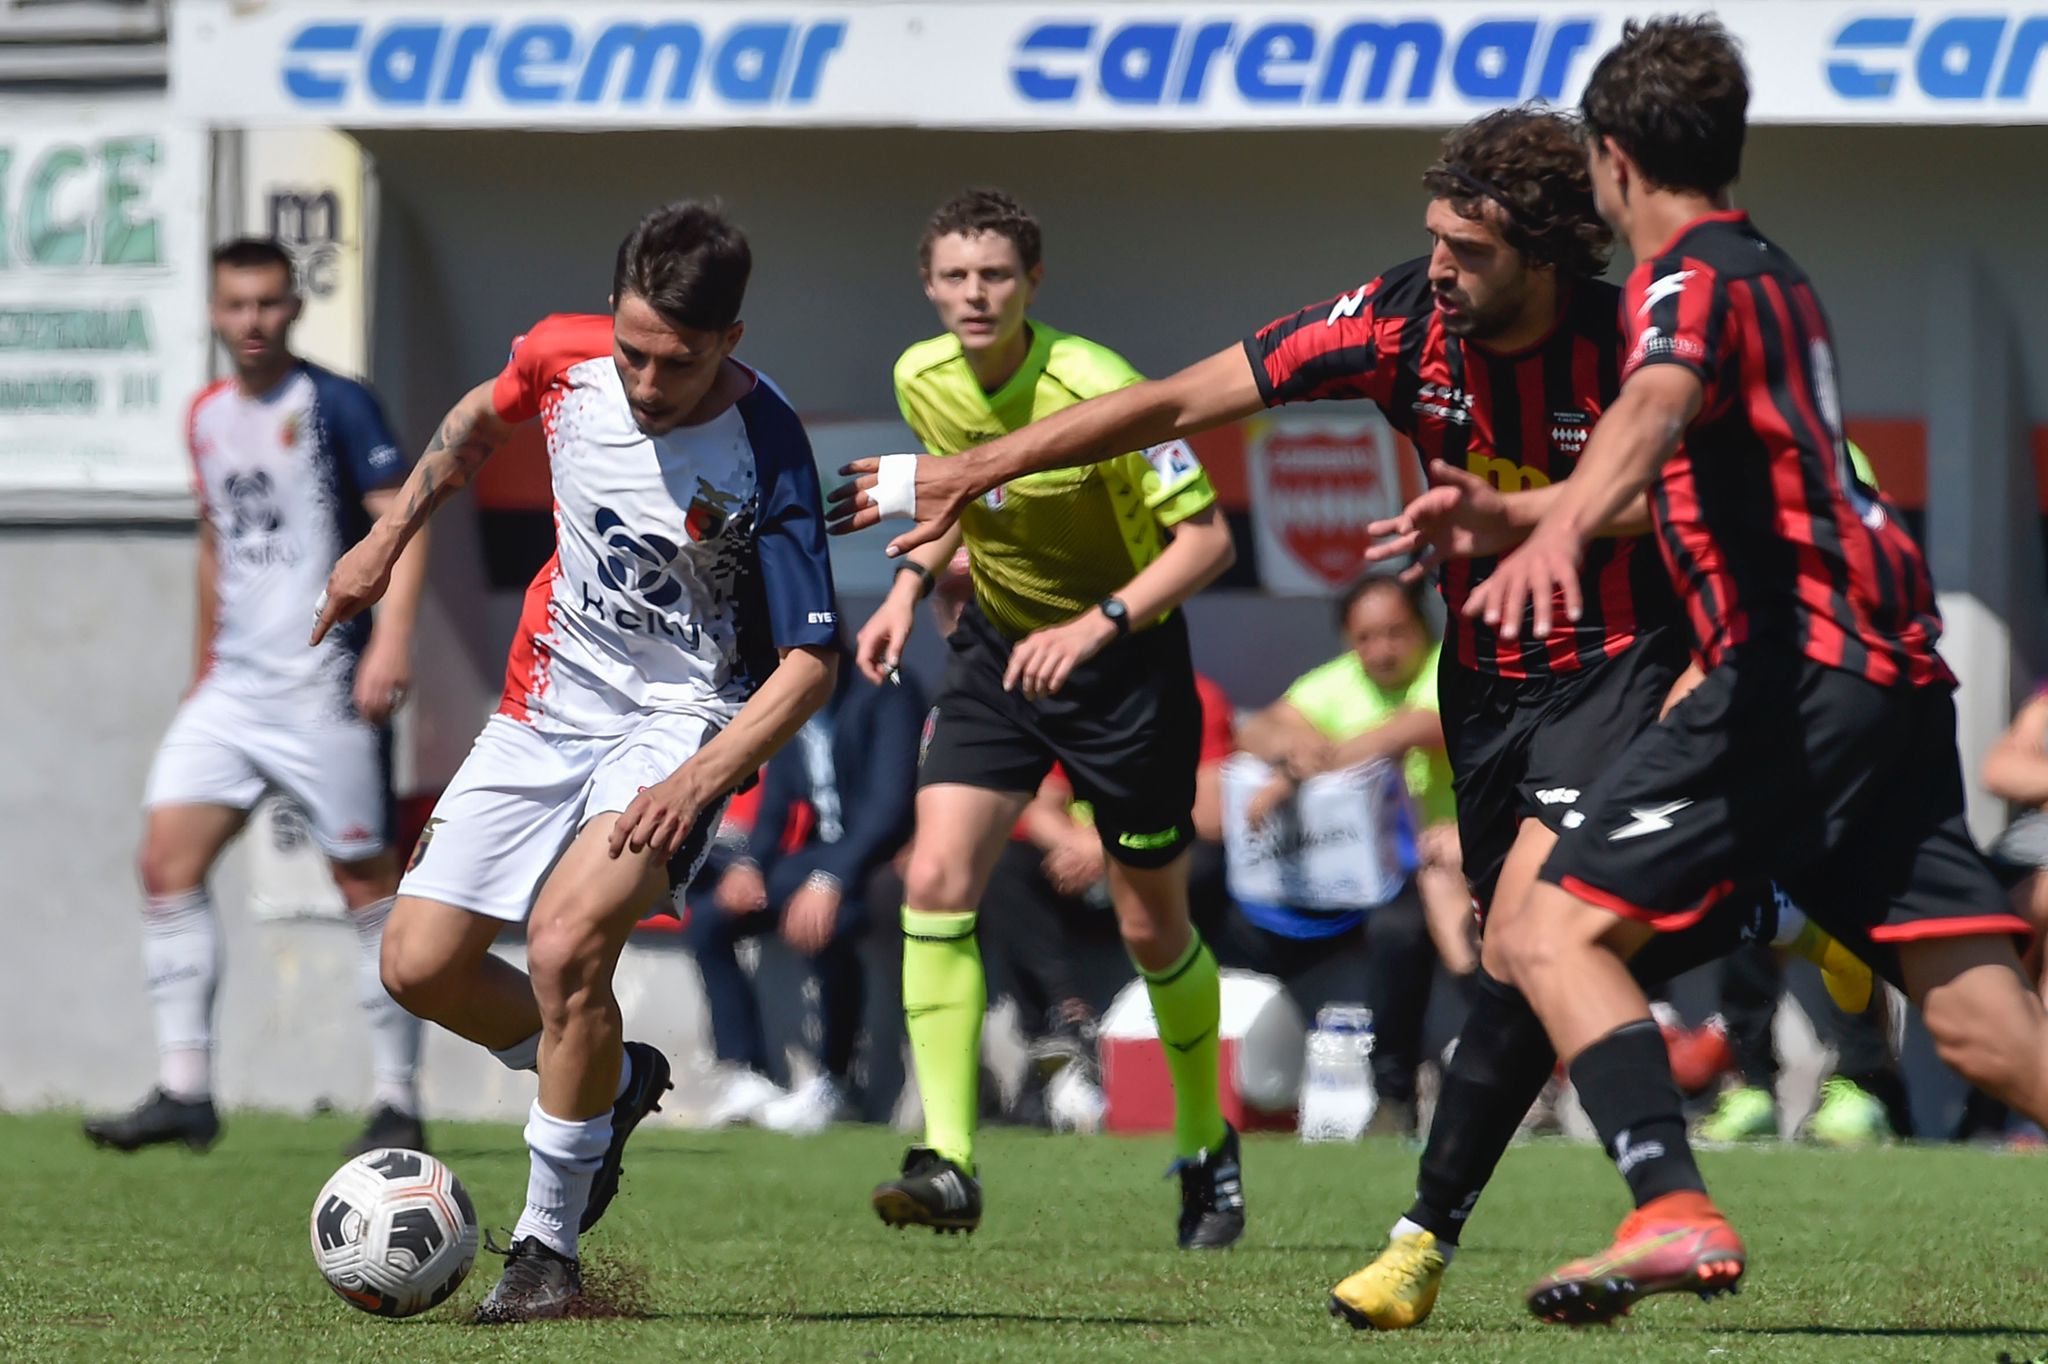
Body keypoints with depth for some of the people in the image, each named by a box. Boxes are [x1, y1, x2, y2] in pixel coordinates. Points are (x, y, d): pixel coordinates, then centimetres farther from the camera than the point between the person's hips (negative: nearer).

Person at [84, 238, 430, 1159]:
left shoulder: (334, 406, -7)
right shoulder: (208, 417, 13)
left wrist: (392, 635, -26)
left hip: (324, 687, -7)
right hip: (233, 685, 7)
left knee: (367, 883, -1)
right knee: (167, 861, -6)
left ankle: (400, 1102, 6)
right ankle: (184, 1090, -6)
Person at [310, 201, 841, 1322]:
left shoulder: (763, 452, -24)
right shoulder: (565, 357, -11)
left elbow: (811, 662, -21)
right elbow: (482, 417, 16)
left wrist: (699, 781, -32)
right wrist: (388, 539, 17)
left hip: (684, 718, -6)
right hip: (547, 703, 6)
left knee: (566, 946, -28)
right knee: (420, 965, 0)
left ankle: (548, 1245, -12)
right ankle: (613, 1082, 28)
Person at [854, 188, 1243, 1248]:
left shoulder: (1094, 389, -25)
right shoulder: (923, 381, -6)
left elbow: (1205, 538, -24)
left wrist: (1099, 624, -36)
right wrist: (908, 587, 3)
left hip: (1124, 662, -4)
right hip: (996, 652, 4)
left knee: (1152, 928, 7)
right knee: (936, 880, -17)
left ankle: (1207, 1148, 32)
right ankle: (948, 1164, -20)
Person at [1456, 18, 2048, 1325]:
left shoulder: (1689, 278, -3)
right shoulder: (1777, 276, 26)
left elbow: (1659, 403, -28)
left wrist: (1559, 533, -47)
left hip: (1798, 662, -9)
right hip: (1893, 667, 9)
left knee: (1559, 934, -8)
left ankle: (1676, 1214, -25)